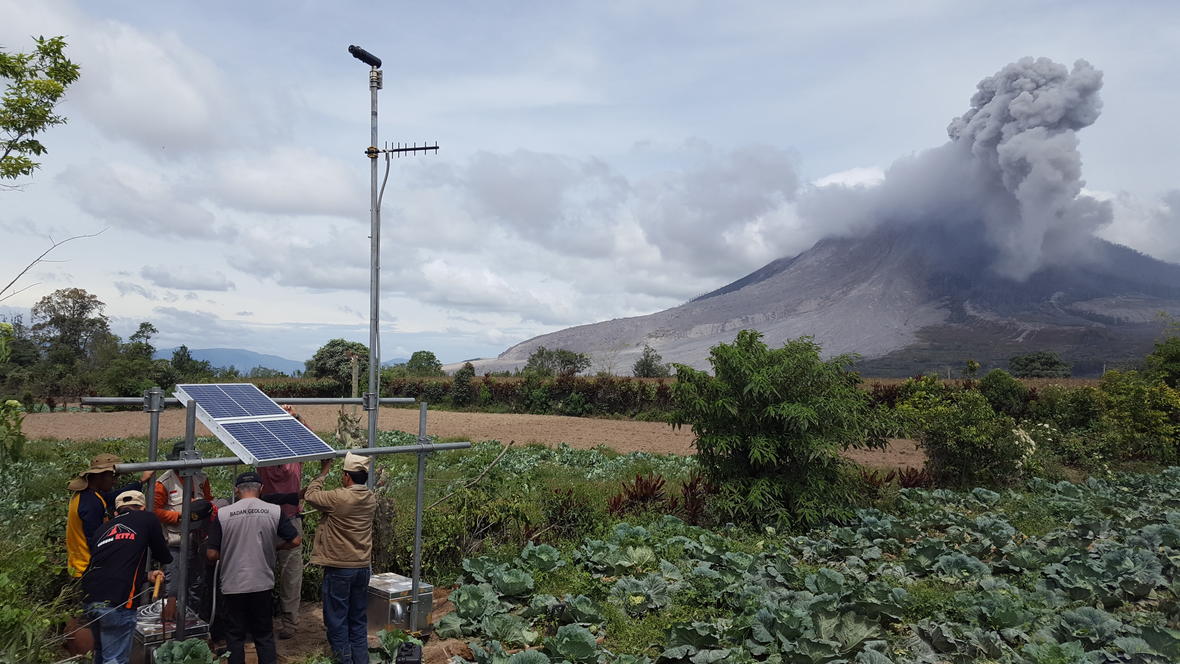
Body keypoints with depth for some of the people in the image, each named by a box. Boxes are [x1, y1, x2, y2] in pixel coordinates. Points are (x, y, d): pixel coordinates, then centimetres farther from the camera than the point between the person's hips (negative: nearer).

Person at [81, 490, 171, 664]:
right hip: (117, 602, -6)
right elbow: (164, 556, 16)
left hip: (90, 598, 6)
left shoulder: (104, 528, 23)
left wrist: (147, 575, 27)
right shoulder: (146, 518, 8)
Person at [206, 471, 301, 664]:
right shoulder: (274, 511, -5)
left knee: (235, 636, 13)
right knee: (265, 635, 14)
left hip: (233, 586, -1)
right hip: (262, 584, 1)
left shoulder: (223, 514, -7)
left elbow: (212, 554, -5)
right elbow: (296, 541, -2)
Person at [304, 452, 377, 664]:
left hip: (339, 569, -6)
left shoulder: (338, 498, -19)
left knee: (337, 620, 7)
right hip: (363, 567, 6)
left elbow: (310, 495, -4)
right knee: (359, 620, 16)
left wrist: (323, 472, 5)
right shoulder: (371, 499, -2)